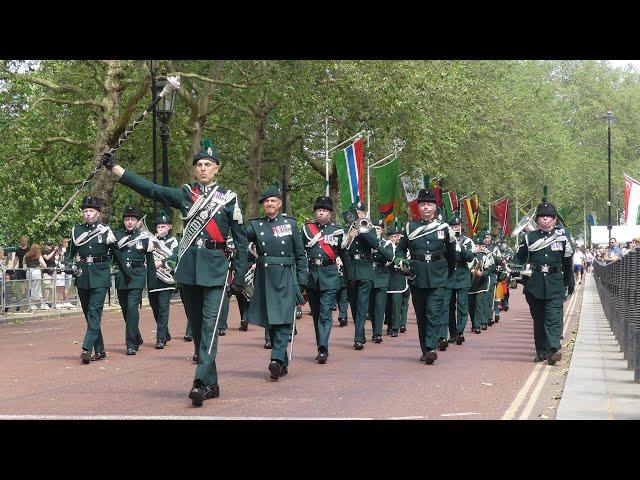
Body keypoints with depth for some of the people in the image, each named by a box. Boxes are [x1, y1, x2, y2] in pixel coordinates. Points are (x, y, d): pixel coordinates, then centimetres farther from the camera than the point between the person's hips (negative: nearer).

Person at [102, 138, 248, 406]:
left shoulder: (229, 198, 4)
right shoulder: (184, 194, 10)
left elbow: (240, 240, 5)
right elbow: (147, 188, 5)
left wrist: (240, 276, 0)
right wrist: (113, 168, -1)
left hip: (215, 267, -3)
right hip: (188, 267, 4)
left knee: (209, 324, -14)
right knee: (196, 327, 7)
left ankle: (201, 382, -22)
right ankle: (212, 384, 15)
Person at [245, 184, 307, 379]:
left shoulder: (290, 223, 5)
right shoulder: (255, 225, 7)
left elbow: (300, 255, 6)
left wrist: (301, 282, 1)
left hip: (286, 279, -2)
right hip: (264, 279, 2)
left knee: (284, 320, -12)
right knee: (271, 321, 6)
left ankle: (277, 359, -20)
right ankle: (283, 364, 15)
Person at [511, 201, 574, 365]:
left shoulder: (562, 236, 7)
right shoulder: (530, 238, 9)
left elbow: (568, 261, 13)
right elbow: (520, 258, 11)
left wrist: (570, 282, 16)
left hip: (555, 284, -2)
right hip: (535, 283, 2)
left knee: (554, 317, -13)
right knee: (538, 319, 7)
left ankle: (553, 350, -23)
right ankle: (541, 351, 14)